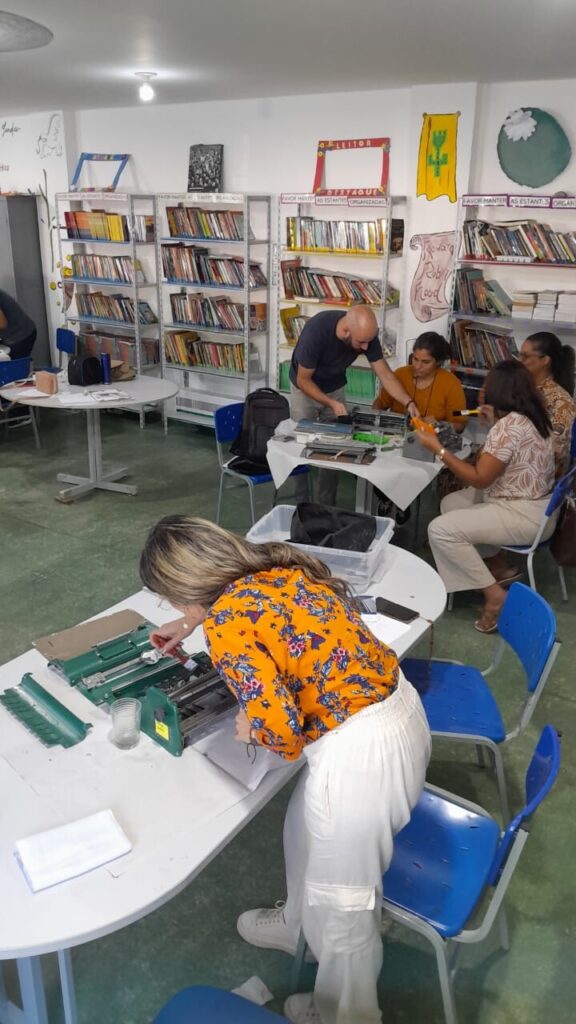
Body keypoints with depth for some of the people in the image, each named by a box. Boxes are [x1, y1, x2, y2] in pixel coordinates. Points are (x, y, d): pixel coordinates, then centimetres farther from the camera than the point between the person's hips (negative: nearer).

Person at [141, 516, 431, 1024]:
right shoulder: (275, 566, 5)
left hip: (360, 751, -9)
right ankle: (300, 926, 61)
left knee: (341, 895, 19)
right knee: (306, 832, 33)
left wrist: (248, 729, -3)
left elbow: (281, 728, -27)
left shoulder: (227, 626, -20)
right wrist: (191, 625, 40)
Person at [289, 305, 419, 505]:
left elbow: (385, 374, -19)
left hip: (335, 389, 3)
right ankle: (301, 503, 16)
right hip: (304, 389, -3)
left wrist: (409, 403, -31)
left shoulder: (365, 333, -25)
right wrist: (330, 404, -35)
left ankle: (327, 504, 15)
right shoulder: (316, 331, -38)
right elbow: (303, 380, -26)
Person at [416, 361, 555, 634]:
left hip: (525, 516, -10)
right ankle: (495, 569, 18)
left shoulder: (508, 426, -23)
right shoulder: (533, 418, 5)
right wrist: (496, 418, 24)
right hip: (534, 504, 10)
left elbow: (479, 479, -22)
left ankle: (494, 594, -10)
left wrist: (438, 449, -17)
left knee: (440, 530, -16)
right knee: (451, 503, 17)